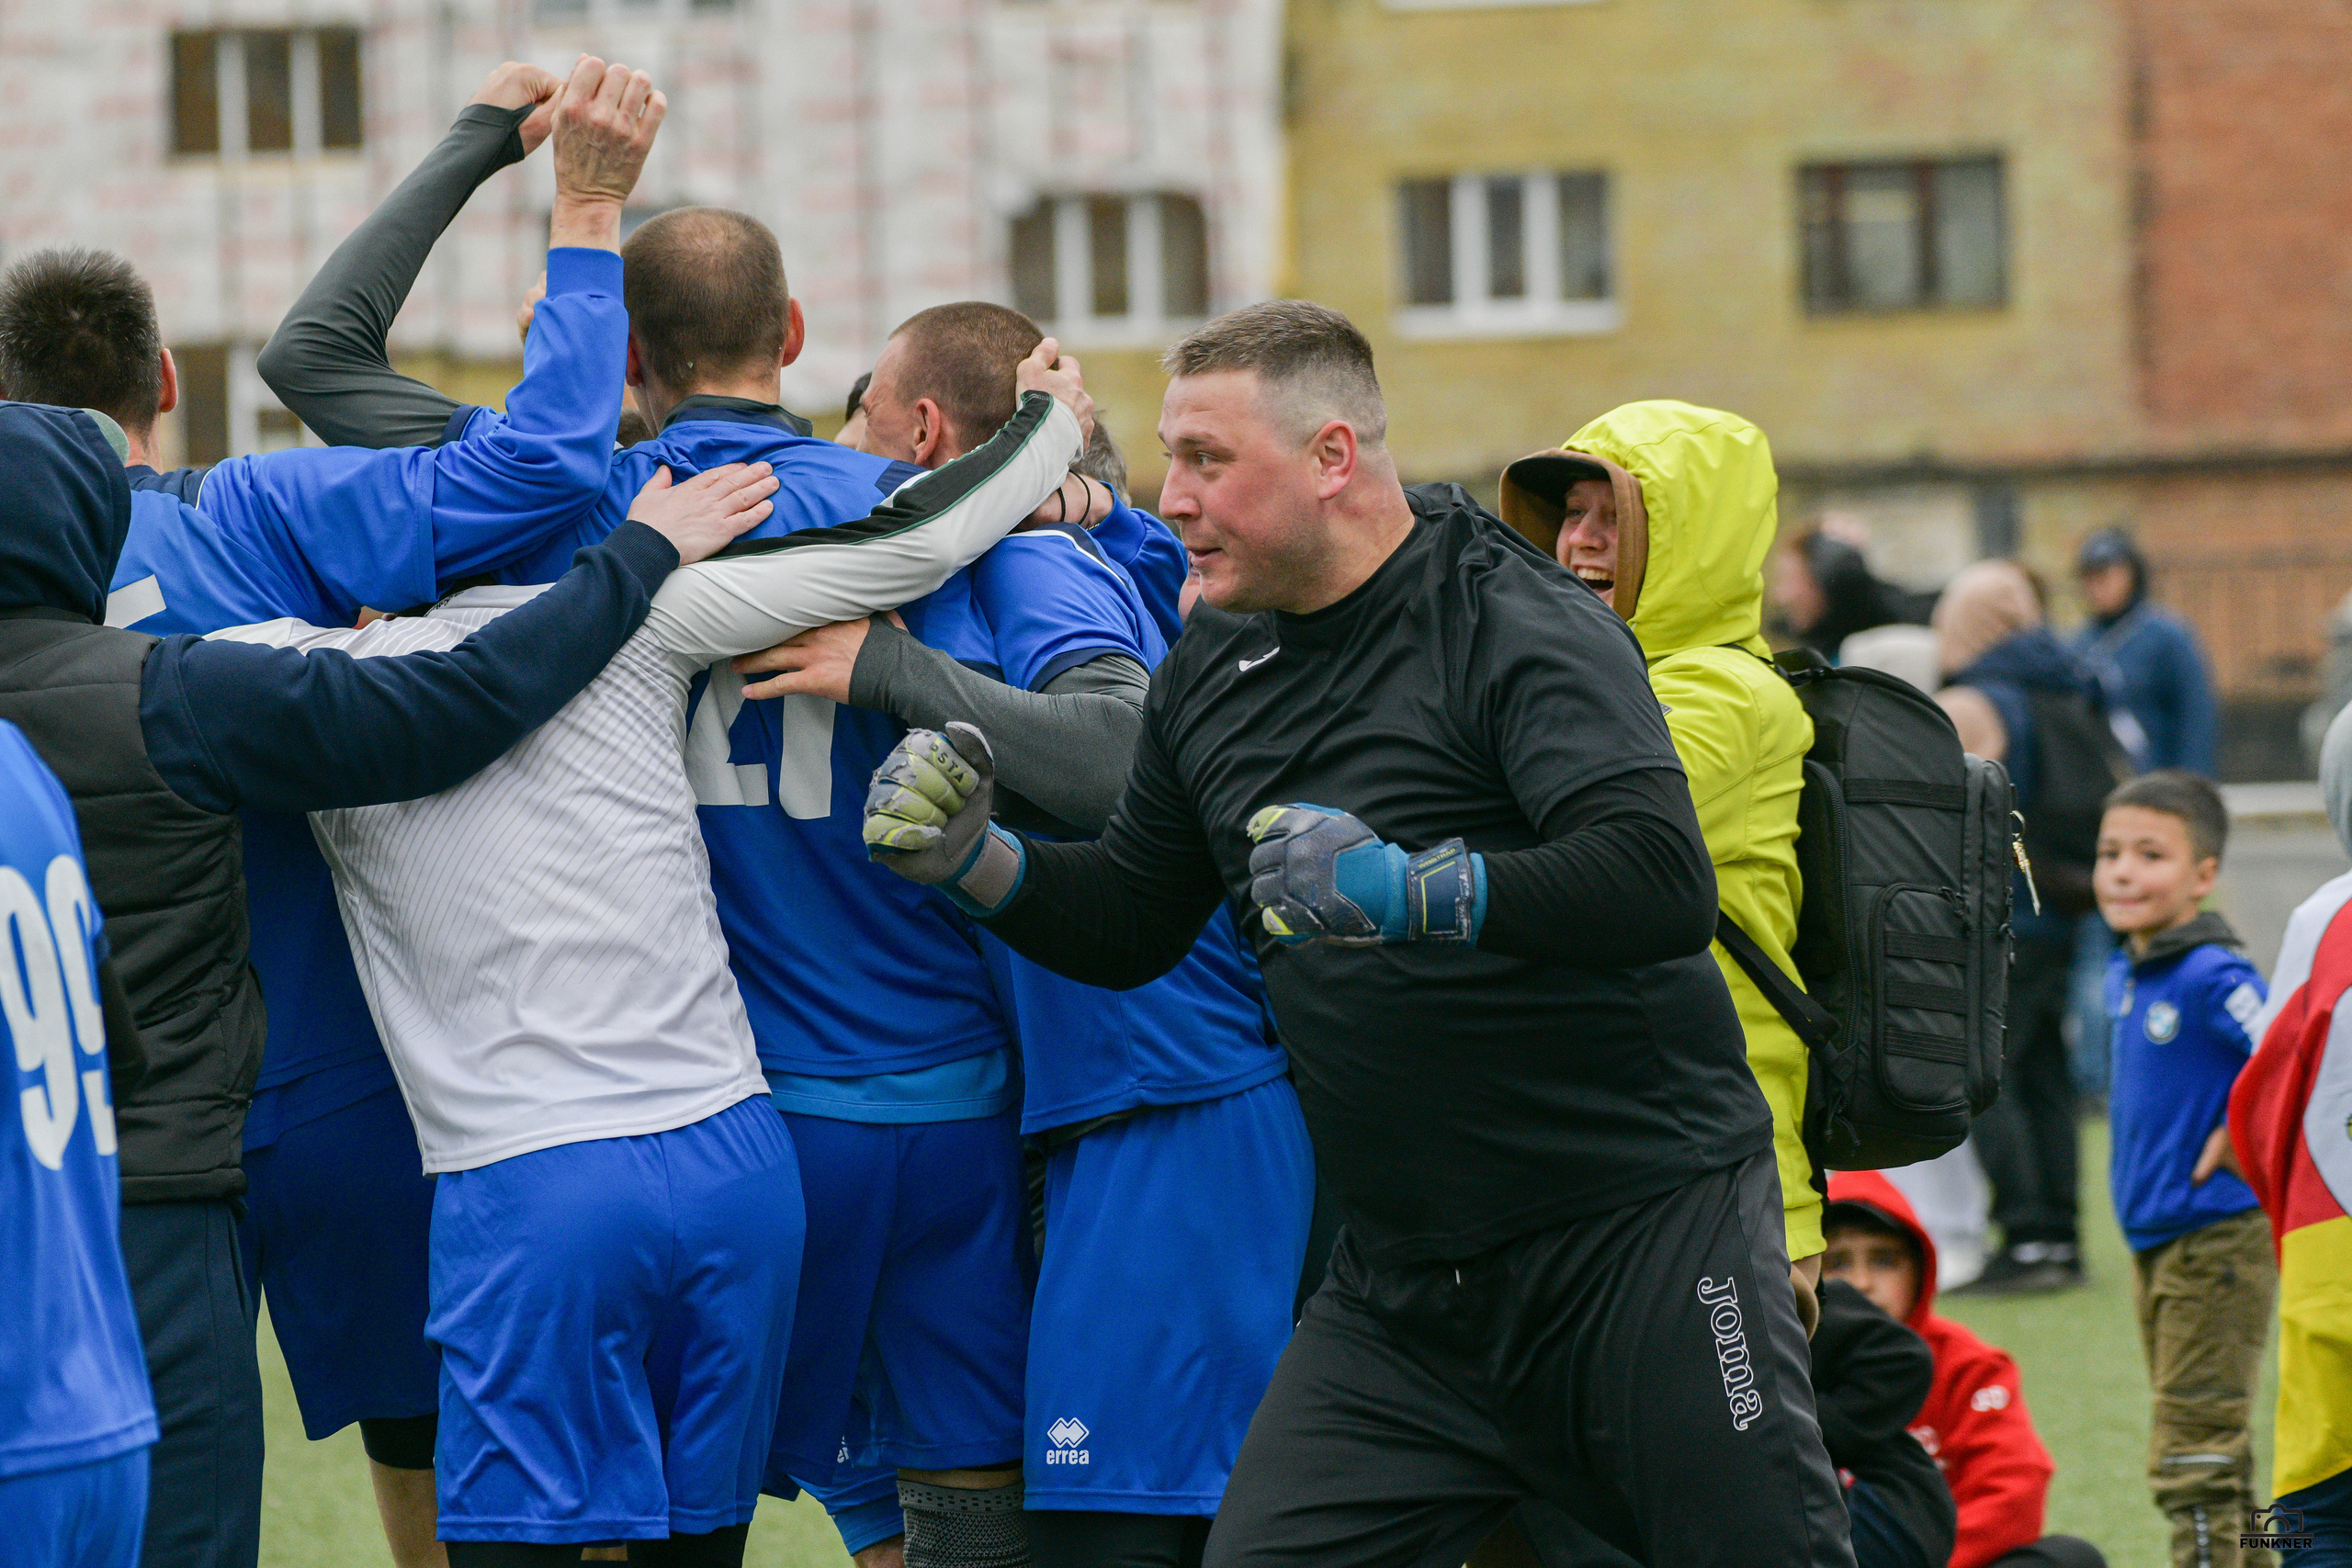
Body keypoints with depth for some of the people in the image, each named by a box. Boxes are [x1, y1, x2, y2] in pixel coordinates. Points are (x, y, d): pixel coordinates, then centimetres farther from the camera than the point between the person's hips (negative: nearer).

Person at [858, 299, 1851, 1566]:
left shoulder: (1514, 626, -14)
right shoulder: (1216, 665, 9)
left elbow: (1665, 881, -27)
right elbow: (1129, 924, 19)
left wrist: (1407, 889, -37)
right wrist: (971, 858, 0)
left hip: (1643, 1232, -6)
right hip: (1402, 1283, 6)